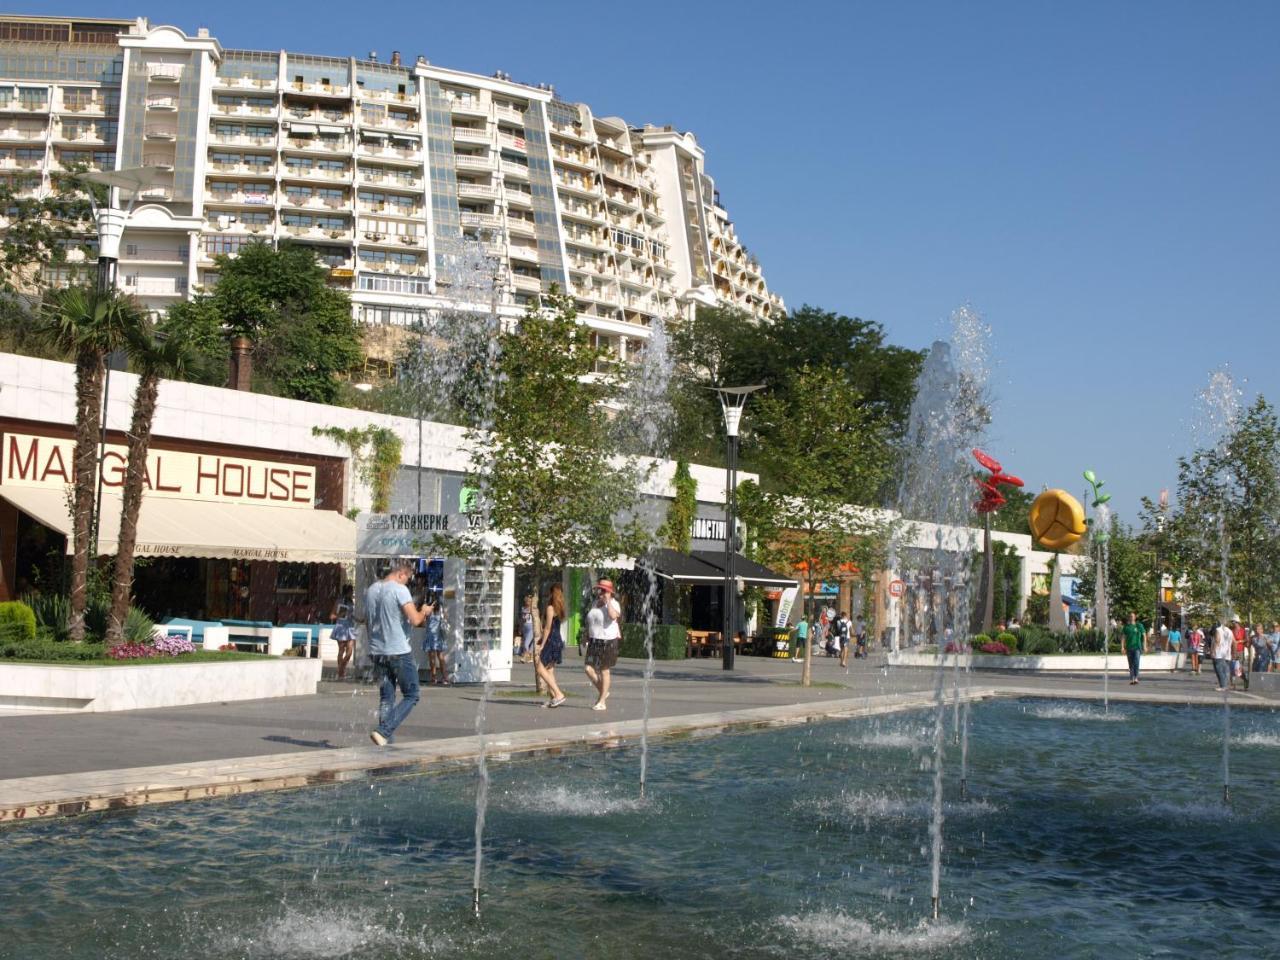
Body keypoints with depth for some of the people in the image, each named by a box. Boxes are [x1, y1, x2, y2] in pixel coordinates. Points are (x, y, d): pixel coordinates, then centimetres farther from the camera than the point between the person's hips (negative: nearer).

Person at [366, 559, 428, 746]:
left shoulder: (371, 590, 10)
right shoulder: (400, 590, -12)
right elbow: (415, 620, -18)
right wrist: (424, 612, 2)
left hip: (377, 652, 7)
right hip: (399, 652, -7)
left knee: (386, 698, 12)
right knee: (411, 696, 5)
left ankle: (387, 740, 9)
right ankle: (383, 732, -9)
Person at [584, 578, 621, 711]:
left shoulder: (613, 604, -9)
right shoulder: (595, 603, 12)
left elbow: (614, 616, -32)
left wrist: (608, 601, -23)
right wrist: (587, 638, 16)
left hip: (608, 641, -6)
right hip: (594, 641, 6)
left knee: (604, 671, 2)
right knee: (589, 669, -3)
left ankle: (602, 702, 11)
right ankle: (602, 692, 20)